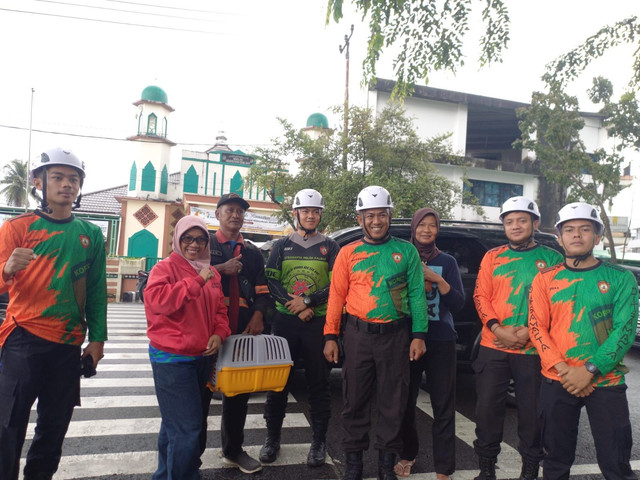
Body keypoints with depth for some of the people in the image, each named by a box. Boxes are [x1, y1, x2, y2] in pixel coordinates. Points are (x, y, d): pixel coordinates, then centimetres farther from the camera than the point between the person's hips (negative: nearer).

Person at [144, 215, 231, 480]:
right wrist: (197, 281, -24)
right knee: (187, 428, -8)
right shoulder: (165, 267, -9)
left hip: (203, 357, 7)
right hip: (172, 359, -7)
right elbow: (158, 299, -26)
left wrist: (219, 333, -3)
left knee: (175, 423, 22)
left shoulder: (211, 273, 11)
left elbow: (219, 309, 15)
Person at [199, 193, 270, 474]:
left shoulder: (252, 253, 16)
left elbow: (261, 290, 12)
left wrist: (258, 316, -5)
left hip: (243, 329, 4)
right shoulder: (204, 243, 6)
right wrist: (221, 269, -13)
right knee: (202, 390, 4)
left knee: (239, 391, 13)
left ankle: (233, 450, 30)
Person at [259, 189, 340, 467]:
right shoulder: (282, 246, 9)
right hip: (285, 321, 1)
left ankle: (319, 442, 20)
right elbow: (271, 281, 0)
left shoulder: (330, 247, 6)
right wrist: (295, 306, -13)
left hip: (319, 322, -1)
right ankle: (272, 438, 23)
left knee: (319, 383, 6)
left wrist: (307, 301, -14)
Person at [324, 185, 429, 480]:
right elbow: (337, 296, 2)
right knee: (355, 400, 10)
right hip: (358, 334, 1)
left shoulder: (406, 251, 2)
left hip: (396, 335, 0)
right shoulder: (348, 253, 3)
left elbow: (417, 294, 1)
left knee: (393, 401, 10)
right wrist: (330, 336, -2)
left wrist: (419, 335, -4)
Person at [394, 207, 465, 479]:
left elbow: (458, 304, -3)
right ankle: (407, 454, 30)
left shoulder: (447, 262, 4)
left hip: (441, 341, 0)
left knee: (443, 406, 2)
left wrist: (437, 280, -17)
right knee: (405, 401, 9)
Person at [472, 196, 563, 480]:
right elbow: (481, 296, 2)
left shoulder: (552, 259, 3)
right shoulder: (492, 257, 7)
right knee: (487, 408, 7)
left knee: (532, 411, 9)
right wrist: (498, 329, -13)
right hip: (493, 347, 2)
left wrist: (528, 332, -14)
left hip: (534, 350, -1)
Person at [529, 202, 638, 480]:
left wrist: (590, 370, -15)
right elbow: (537, 327, -1)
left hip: (606, 383, -1)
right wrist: (563, 369, -12)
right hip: (556, 382, 1)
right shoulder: (546, 278, 4)